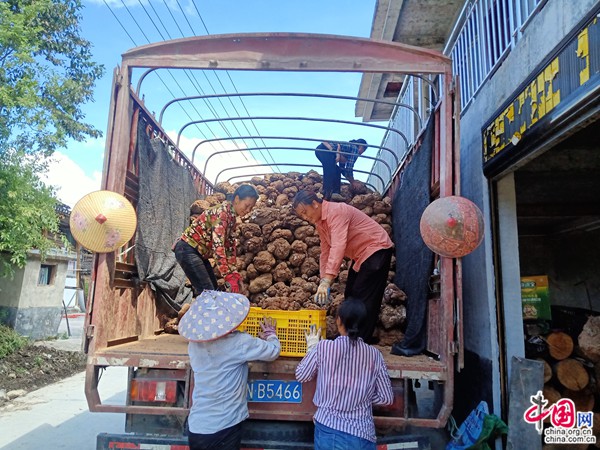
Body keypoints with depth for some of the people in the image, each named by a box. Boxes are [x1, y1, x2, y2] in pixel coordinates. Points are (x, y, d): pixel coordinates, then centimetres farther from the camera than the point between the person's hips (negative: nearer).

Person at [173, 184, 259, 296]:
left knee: (214, 290, 11)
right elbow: (217, 245, -31)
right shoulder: (221, 212, -21)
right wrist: (228, 276, -33)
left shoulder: (232, 216, 7)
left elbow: (230, 245, 8)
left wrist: (234, 273, 0)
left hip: (199, 253, 10)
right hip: (187, 250, -10)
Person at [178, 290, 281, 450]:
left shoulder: (194, 343, -4)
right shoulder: (239, 342, -20)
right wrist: (270, 333, 13)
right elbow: (273, 351, -8)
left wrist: (257, 341, 15)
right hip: (225, 427, -4)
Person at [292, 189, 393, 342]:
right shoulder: (320, 223, 5)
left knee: (365, 298, -11)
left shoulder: (336, 211, -25)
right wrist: (323, 282, 1)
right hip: (361, 255, 10)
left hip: (376, 249, -10)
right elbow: (325, 253, 8)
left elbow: (338, 246, -36)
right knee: (351, 295, 13)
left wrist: (326, 280, -41)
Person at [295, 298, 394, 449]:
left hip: (328, 428, -1)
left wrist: (312, 347, 16)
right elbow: (387, 398, 3)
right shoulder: (374, 355, -4)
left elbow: (301, 376, 5)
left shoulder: (324, 347, -10)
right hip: (362, 434, 2)